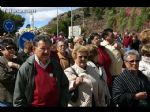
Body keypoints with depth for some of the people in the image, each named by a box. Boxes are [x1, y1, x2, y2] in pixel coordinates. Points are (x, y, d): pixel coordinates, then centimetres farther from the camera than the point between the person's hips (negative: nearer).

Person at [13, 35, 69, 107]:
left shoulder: (56, 65, 0)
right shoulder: (25, 68, -11)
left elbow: (64, 85, 9)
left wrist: (63, 104, 3)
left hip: (56, 104, 3)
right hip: (34, 105, -3)